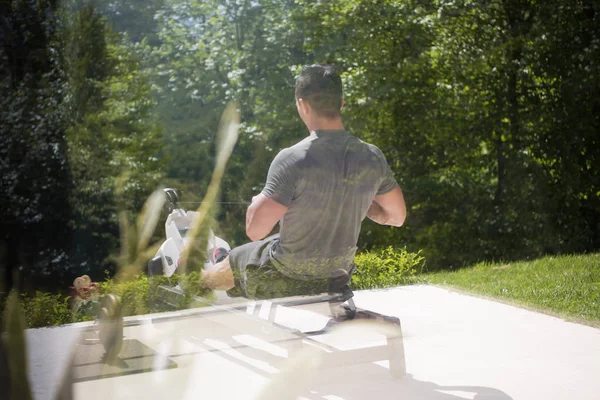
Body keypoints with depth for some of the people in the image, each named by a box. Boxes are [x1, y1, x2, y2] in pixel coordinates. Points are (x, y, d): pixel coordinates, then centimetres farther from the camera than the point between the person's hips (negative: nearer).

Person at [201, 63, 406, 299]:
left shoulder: (292, 160, -27)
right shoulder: (373, 158, -11)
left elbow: (255, 230, -25)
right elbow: (397, 217, 3)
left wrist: (258, 202, -3)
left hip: (286, 280, -5)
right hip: (338, 279, 6)